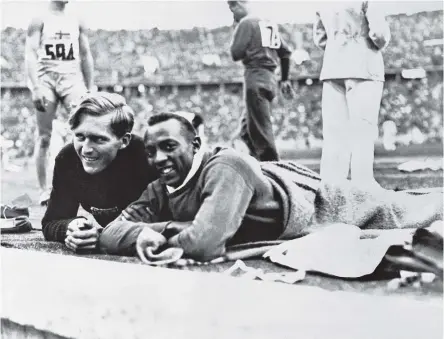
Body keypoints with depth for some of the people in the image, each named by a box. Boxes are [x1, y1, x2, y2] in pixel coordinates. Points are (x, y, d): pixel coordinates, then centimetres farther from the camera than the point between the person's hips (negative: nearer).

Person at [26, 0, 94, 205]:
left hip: (71, 77, 3)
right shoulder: (39, 21, 3)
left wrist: (90, 88, 10)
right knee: (44, 137, 0)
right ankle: (43, 190, 5)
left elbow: (86, 56, 16)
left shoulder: (77, 23, 14)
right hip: (46, 78, -2)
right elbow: (31, 54, -5)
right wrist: (36, 87, -17)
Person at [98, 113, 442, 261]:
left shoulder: (226, 167, -43)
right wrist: (142, 232, -42)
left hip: (319, 203, -6)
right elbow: (112, 232, -21)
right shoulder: (160, 191, -19)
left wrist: (161, 231, -33)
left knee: (400, 211, 21)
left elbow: (205, 243, -52)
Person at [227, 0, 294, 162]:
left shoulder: (246, 23, -4)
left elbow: (236, 54, -8)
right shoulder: (269, 24, 19)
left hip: (255, 78, -8)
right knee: (247, 129, 15)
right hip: (270, 79, 9)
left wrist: (234, 40, 10)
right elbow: (286, 52, 19)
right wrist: (285, 79, 23)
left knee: (261, 129, -9)